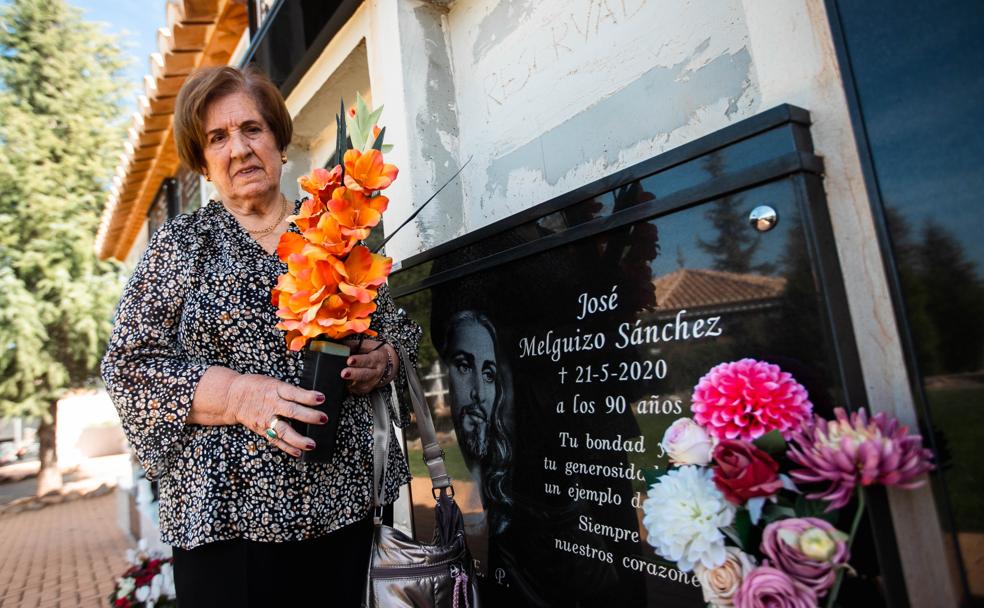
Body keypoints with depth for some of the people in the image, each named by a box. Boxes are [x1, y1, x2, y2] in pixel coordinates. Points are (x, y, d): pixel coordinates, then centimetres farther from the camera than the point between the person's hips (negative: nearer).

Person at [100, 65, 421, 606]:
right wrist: (240, 394, -18)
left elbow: (401, 333, 11)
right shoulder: (179, 243, 2)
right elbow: (128, 366, -3)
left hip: (344, 497, 3)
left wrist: (382, 362, -12)